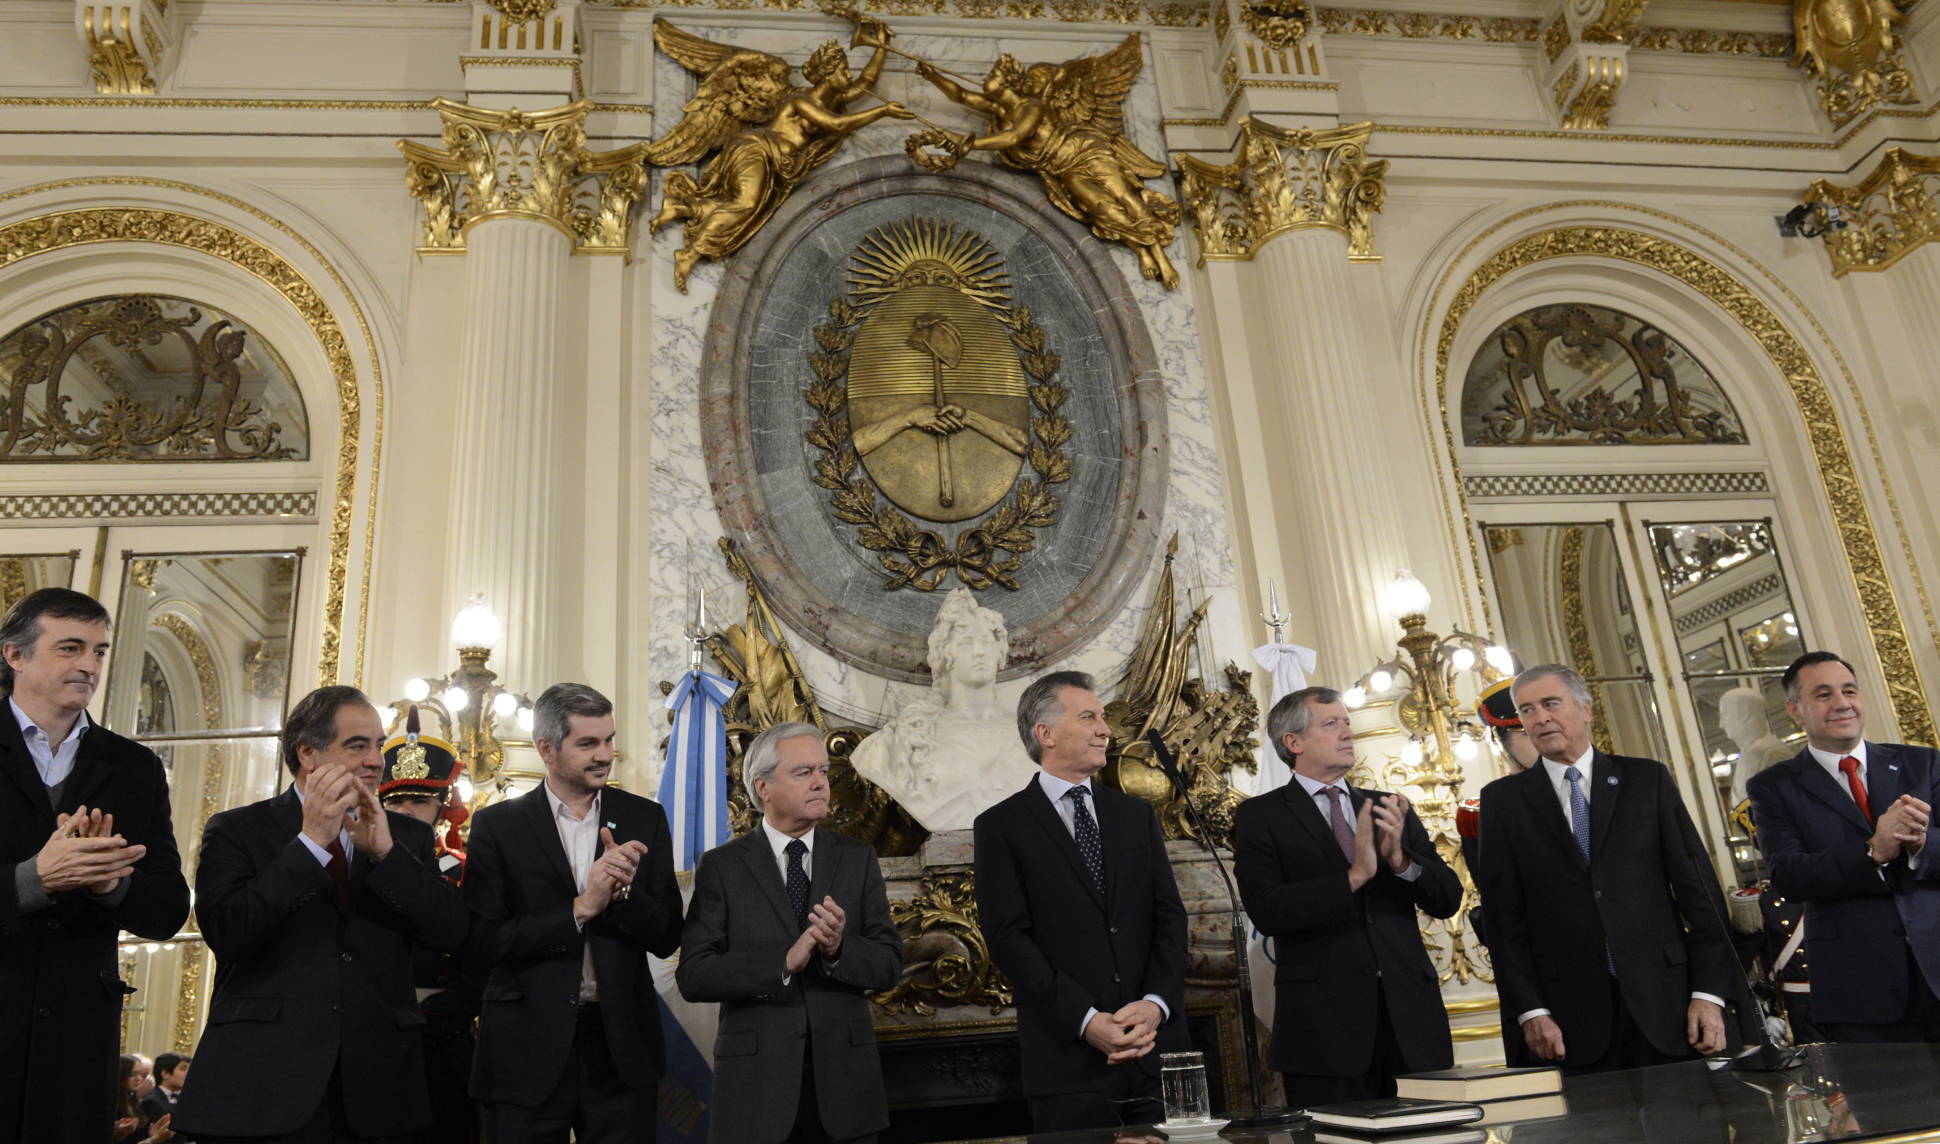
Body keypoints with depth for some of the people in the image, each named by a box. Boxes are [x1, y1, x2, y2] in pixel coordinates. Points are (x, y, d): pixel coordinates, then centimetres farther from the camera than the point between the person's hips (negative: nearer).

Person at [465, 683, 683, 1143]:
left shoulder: (644, 819, 1)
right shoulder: (498, 825, -3)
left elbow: (667, 937, 0)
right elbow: (483, 944, -10)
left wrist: (622, 891, -19)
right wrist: (581, 908, -19)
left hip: (622, 1048, 2)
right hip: (528, 1051, -1)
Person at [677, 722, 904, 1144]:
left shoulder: (858, 859, 4)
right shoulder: (722, 867, -2)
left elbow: (889, 965, -1)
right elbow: (693, 975, -10)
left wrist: (839, 948, -20)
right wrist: (784, 962, -21)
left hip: (844, 1077, 2)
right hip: (755, 1079, -2)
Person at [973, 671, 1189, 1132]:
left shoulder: (1137, 816, 13)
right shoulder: (1002, 825, 0)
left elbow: (1170, 918, 7)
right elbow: (1009, 937, -7)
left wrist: (1156, 1003, -10)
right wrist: (1086, 1020, -15)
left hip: (1158, 1048, 4)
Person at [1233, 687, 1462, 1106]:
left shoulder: (1389, 809, 14)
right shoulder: (1260, 816, 0)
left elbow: (1448, 899, 8)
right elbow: (1267, 910, -14)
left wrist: (1400, 860, -11)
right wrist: (1354, 876, -20)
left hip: (1412, 1021, 4)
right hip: (1325, 1022, -4)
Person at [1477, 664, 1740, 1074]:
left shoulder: (1648, 779, 7)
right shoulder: (1503, 799, 5)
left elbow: (1696, 884, 4)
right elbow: (1505, 915, 1)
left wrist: (1709, 992, -3)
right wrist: (1530, 1010, -6)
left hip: (1662, 997, 1)